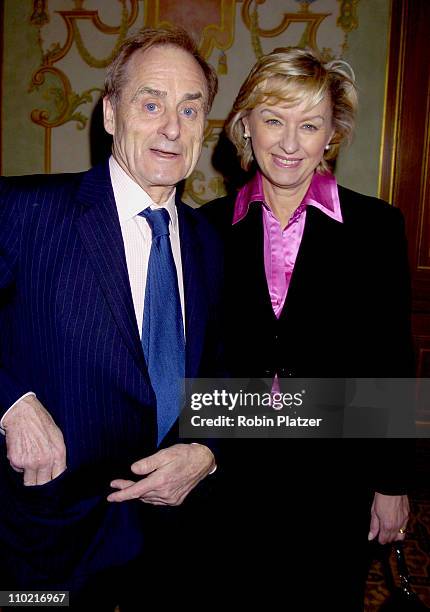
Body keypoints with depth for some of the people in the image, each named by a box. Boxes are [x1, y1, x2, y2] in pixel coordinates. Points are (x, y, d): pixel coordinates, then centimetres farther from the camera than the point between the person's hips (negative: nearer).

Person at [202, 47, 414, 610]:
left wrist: (393, 482, -1)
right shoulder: (212, 226, -2)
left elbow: (393, 362, -3)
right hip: (236, 475, 2)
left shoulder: (376, 226, -7)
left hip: (337, 477, -1)